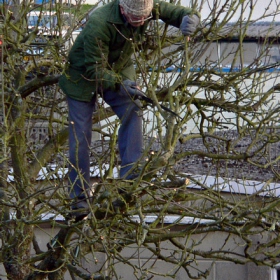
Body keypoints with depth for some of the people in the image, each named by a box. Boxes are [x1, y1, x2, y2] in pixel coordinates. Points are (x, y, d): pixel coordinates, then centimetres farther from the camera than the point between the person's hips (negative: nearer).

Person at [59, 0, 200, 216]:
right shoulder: (99, 24, -38)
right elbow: (95, 69, -30)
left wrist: (190, 18, -41)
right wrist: (120, 84, -45)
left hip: (118, 71, 5)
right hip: (84, 75, -4)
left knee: (132, 110, -19)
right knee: (80, 136, -5)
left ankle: (130, 175, -16)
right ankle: (79, 195, 5)